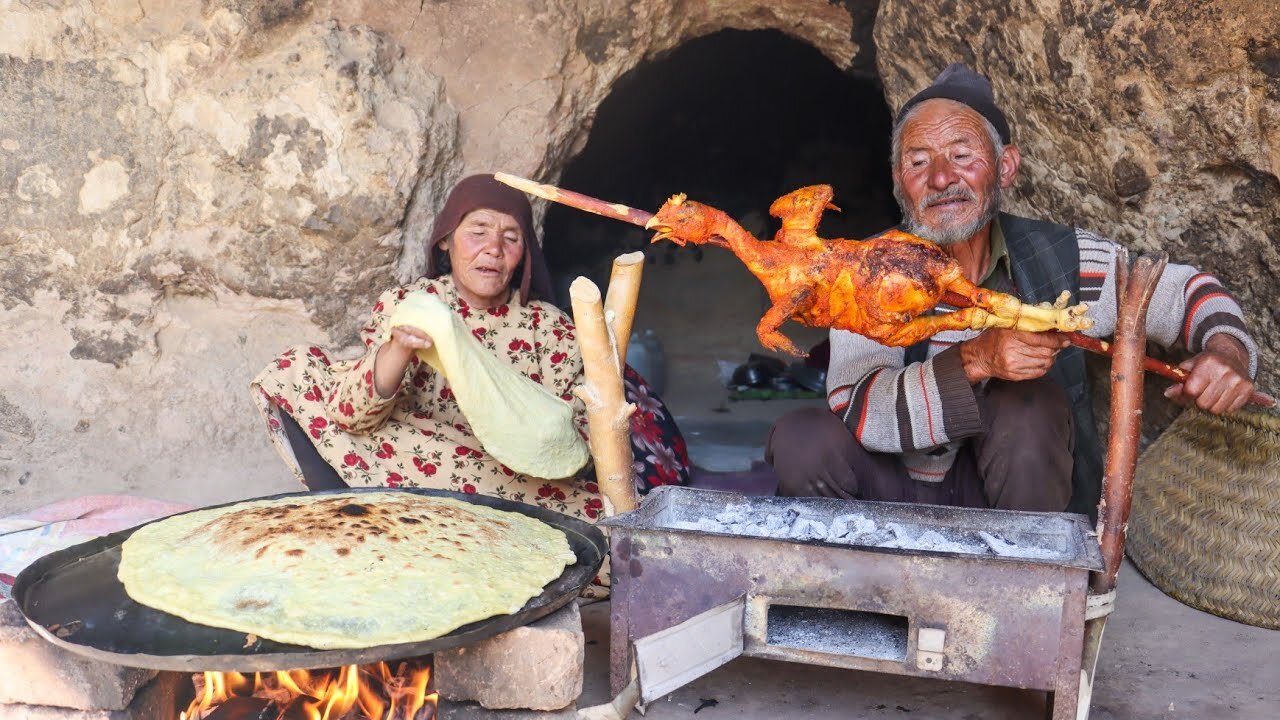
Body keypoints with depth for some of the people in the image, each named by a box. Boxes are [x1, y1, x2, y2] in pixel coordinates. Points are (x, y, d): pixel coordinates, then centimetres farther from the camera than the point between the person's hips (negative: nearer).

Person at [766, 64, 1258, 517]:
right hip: (898, 491, 0)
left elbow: (1180, 290, 3)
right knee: (802, 438, -28)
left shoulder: (1059, 259, -11)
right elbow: (857, 409, -27)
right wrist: (975, 361, -42)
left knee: (1027, 401, -29)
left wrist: (1226, 346, -20)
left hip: (1014, 493, 1)